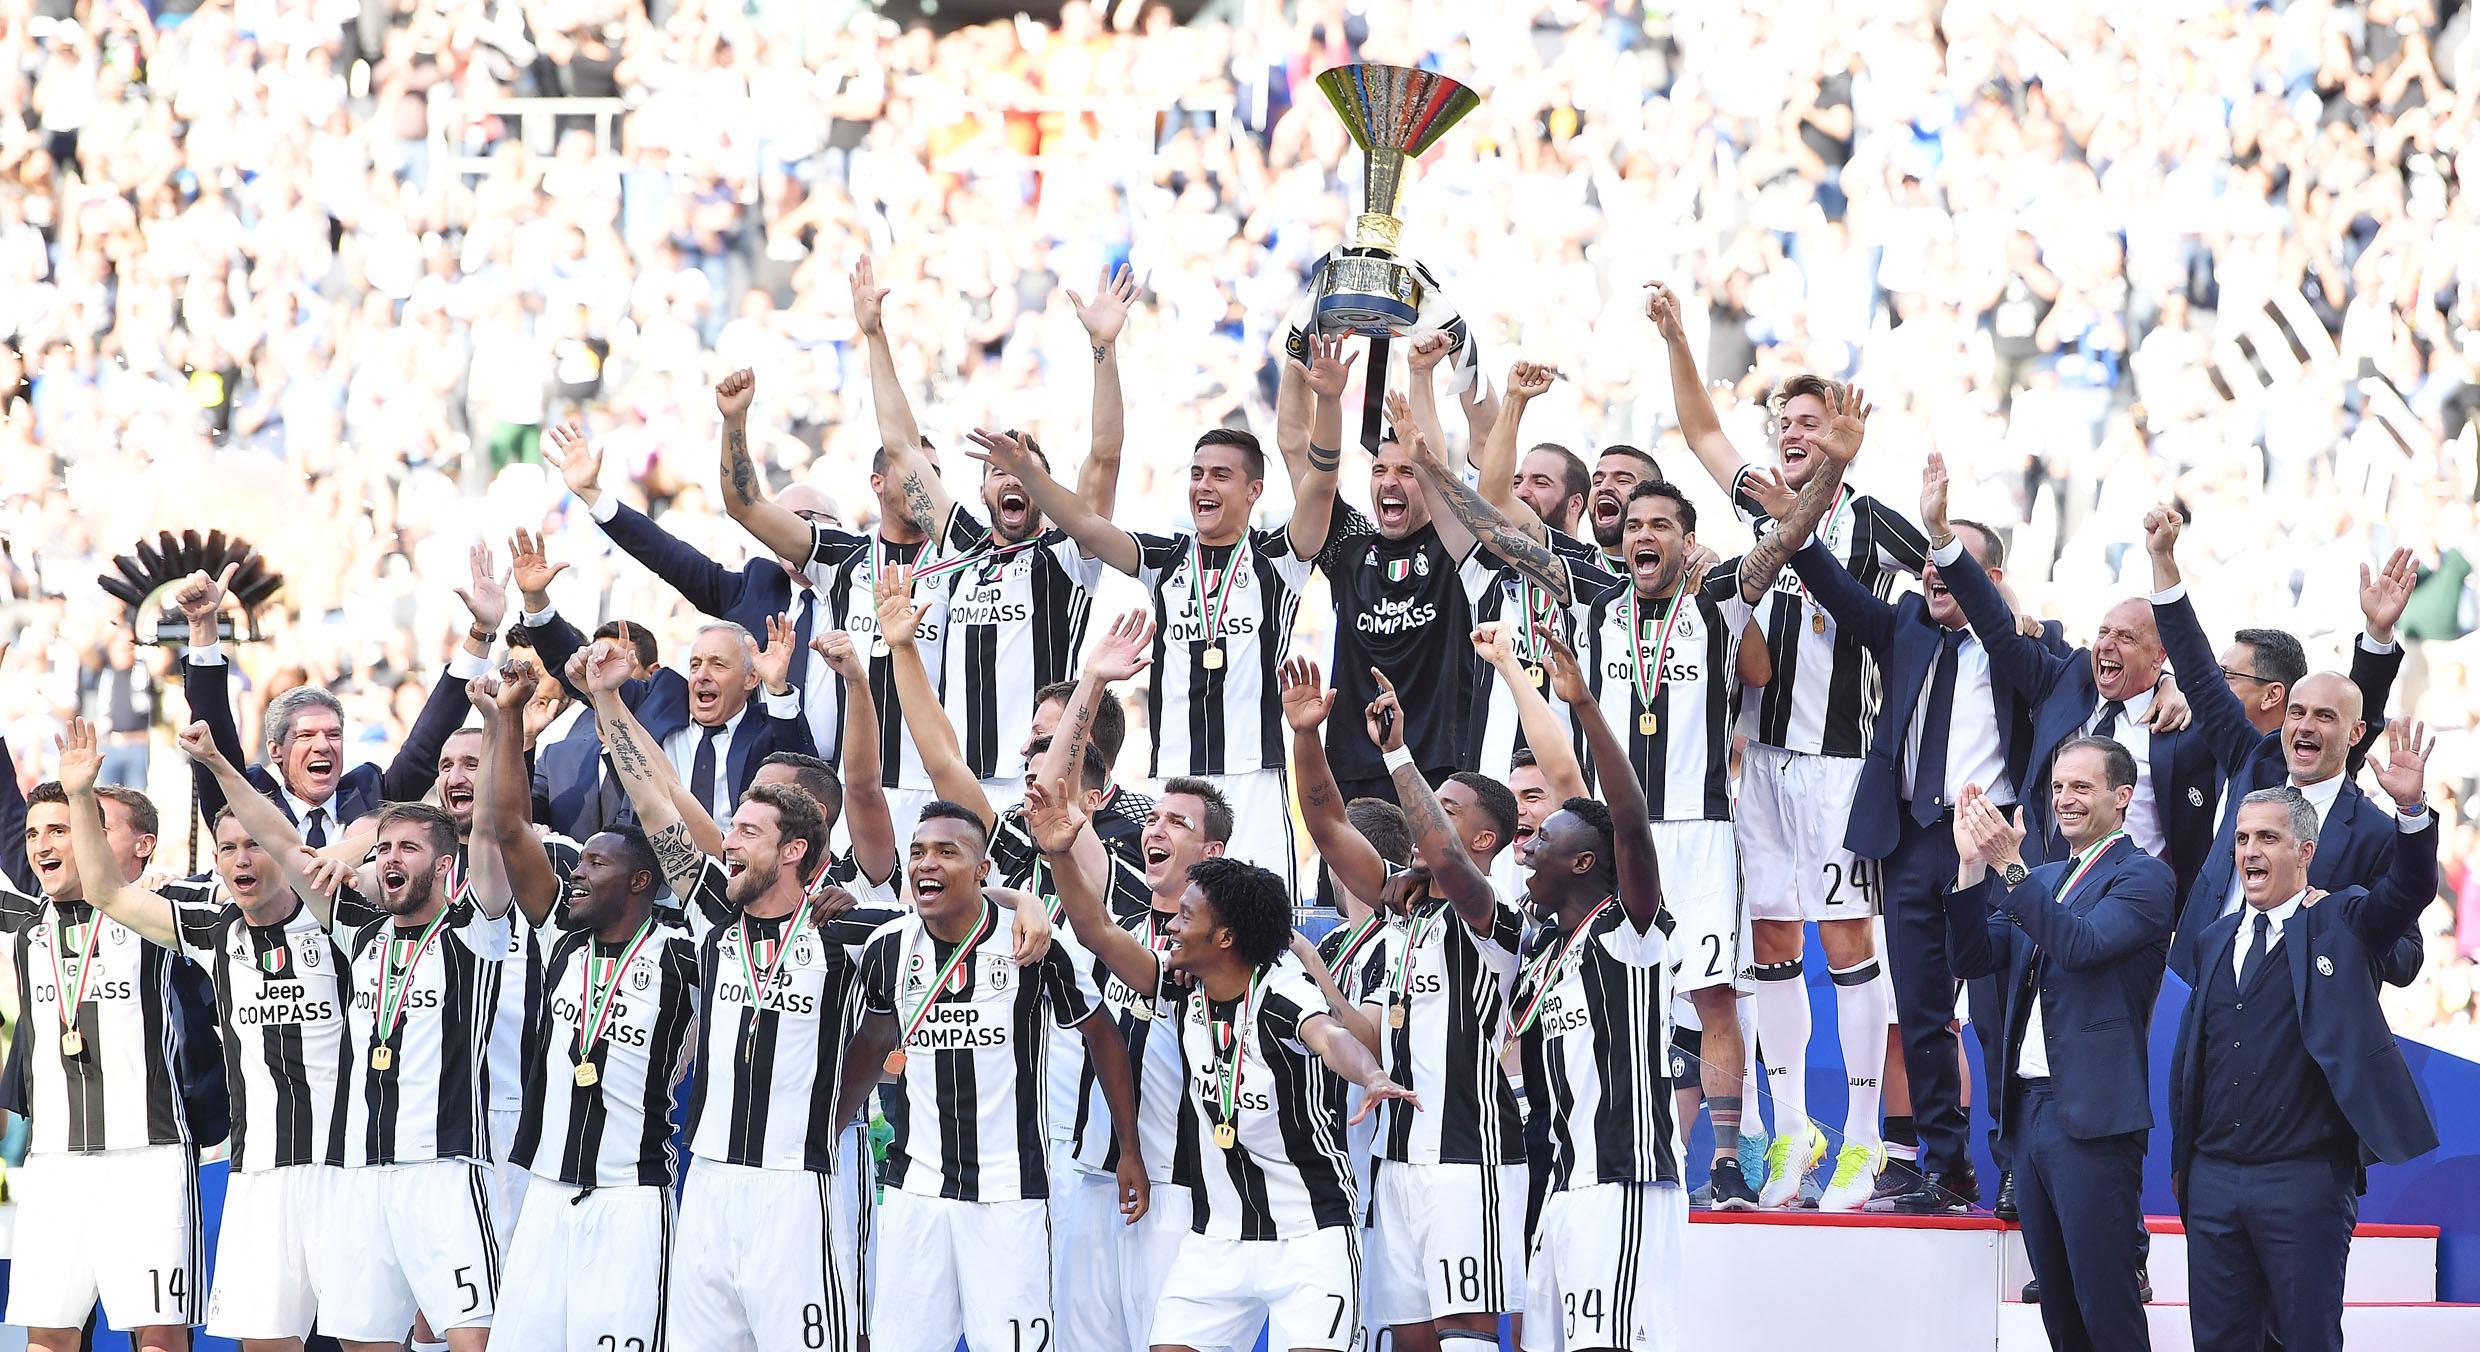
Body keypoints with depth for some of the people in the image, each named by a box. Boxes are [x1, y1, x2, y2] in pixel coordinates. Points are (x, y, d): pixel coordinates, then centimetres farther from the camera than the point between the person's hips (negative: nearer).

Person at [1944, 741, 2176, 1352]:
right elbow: (1972, 959, 9)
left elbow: (2083, 944, -21)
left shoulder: (2143, 878, -4)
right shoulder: (2042, 881, 19)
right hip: (2027, 1108, 8)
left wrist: (2009, 867, -25)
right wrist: (1973, 867, -5)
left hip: (2091, 1115, -8)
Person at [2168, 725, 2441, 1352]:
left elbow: (2410, 891, -17)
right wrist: (2181, 1160, 18)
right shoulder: (2215, 943, 15)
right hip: (2214, 1179, 5)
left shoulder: (2343, 924, 1)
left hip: (2305, 1182, -5)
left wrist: (2412, 808, -32)